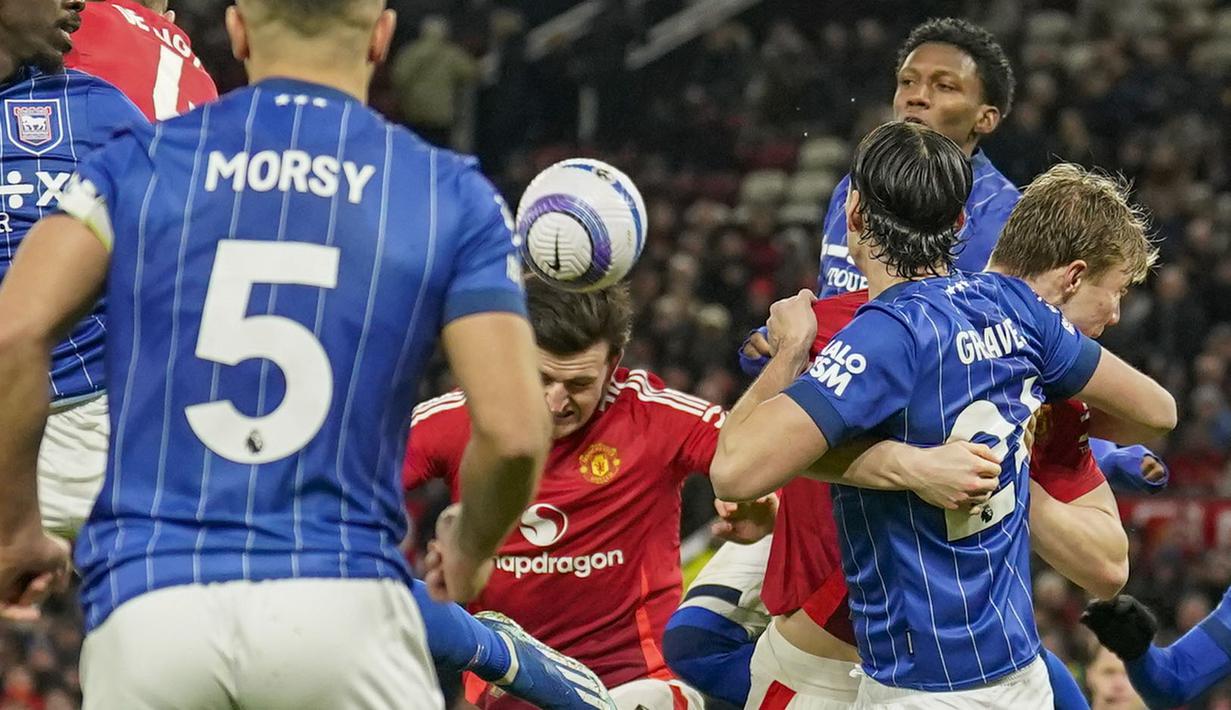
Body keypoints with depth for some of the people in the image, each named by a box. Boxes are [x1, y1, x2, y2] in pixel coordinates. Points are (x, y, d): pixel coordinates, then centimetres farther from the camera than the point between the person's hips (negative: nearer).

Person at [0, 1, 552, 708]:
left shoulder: (141, 160, 8)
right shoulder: (451, 197, 7)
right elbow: (513, 431, -2)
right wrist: (469, 551, 18)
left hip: (146, 605, 1)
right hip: (341, 602, -1)